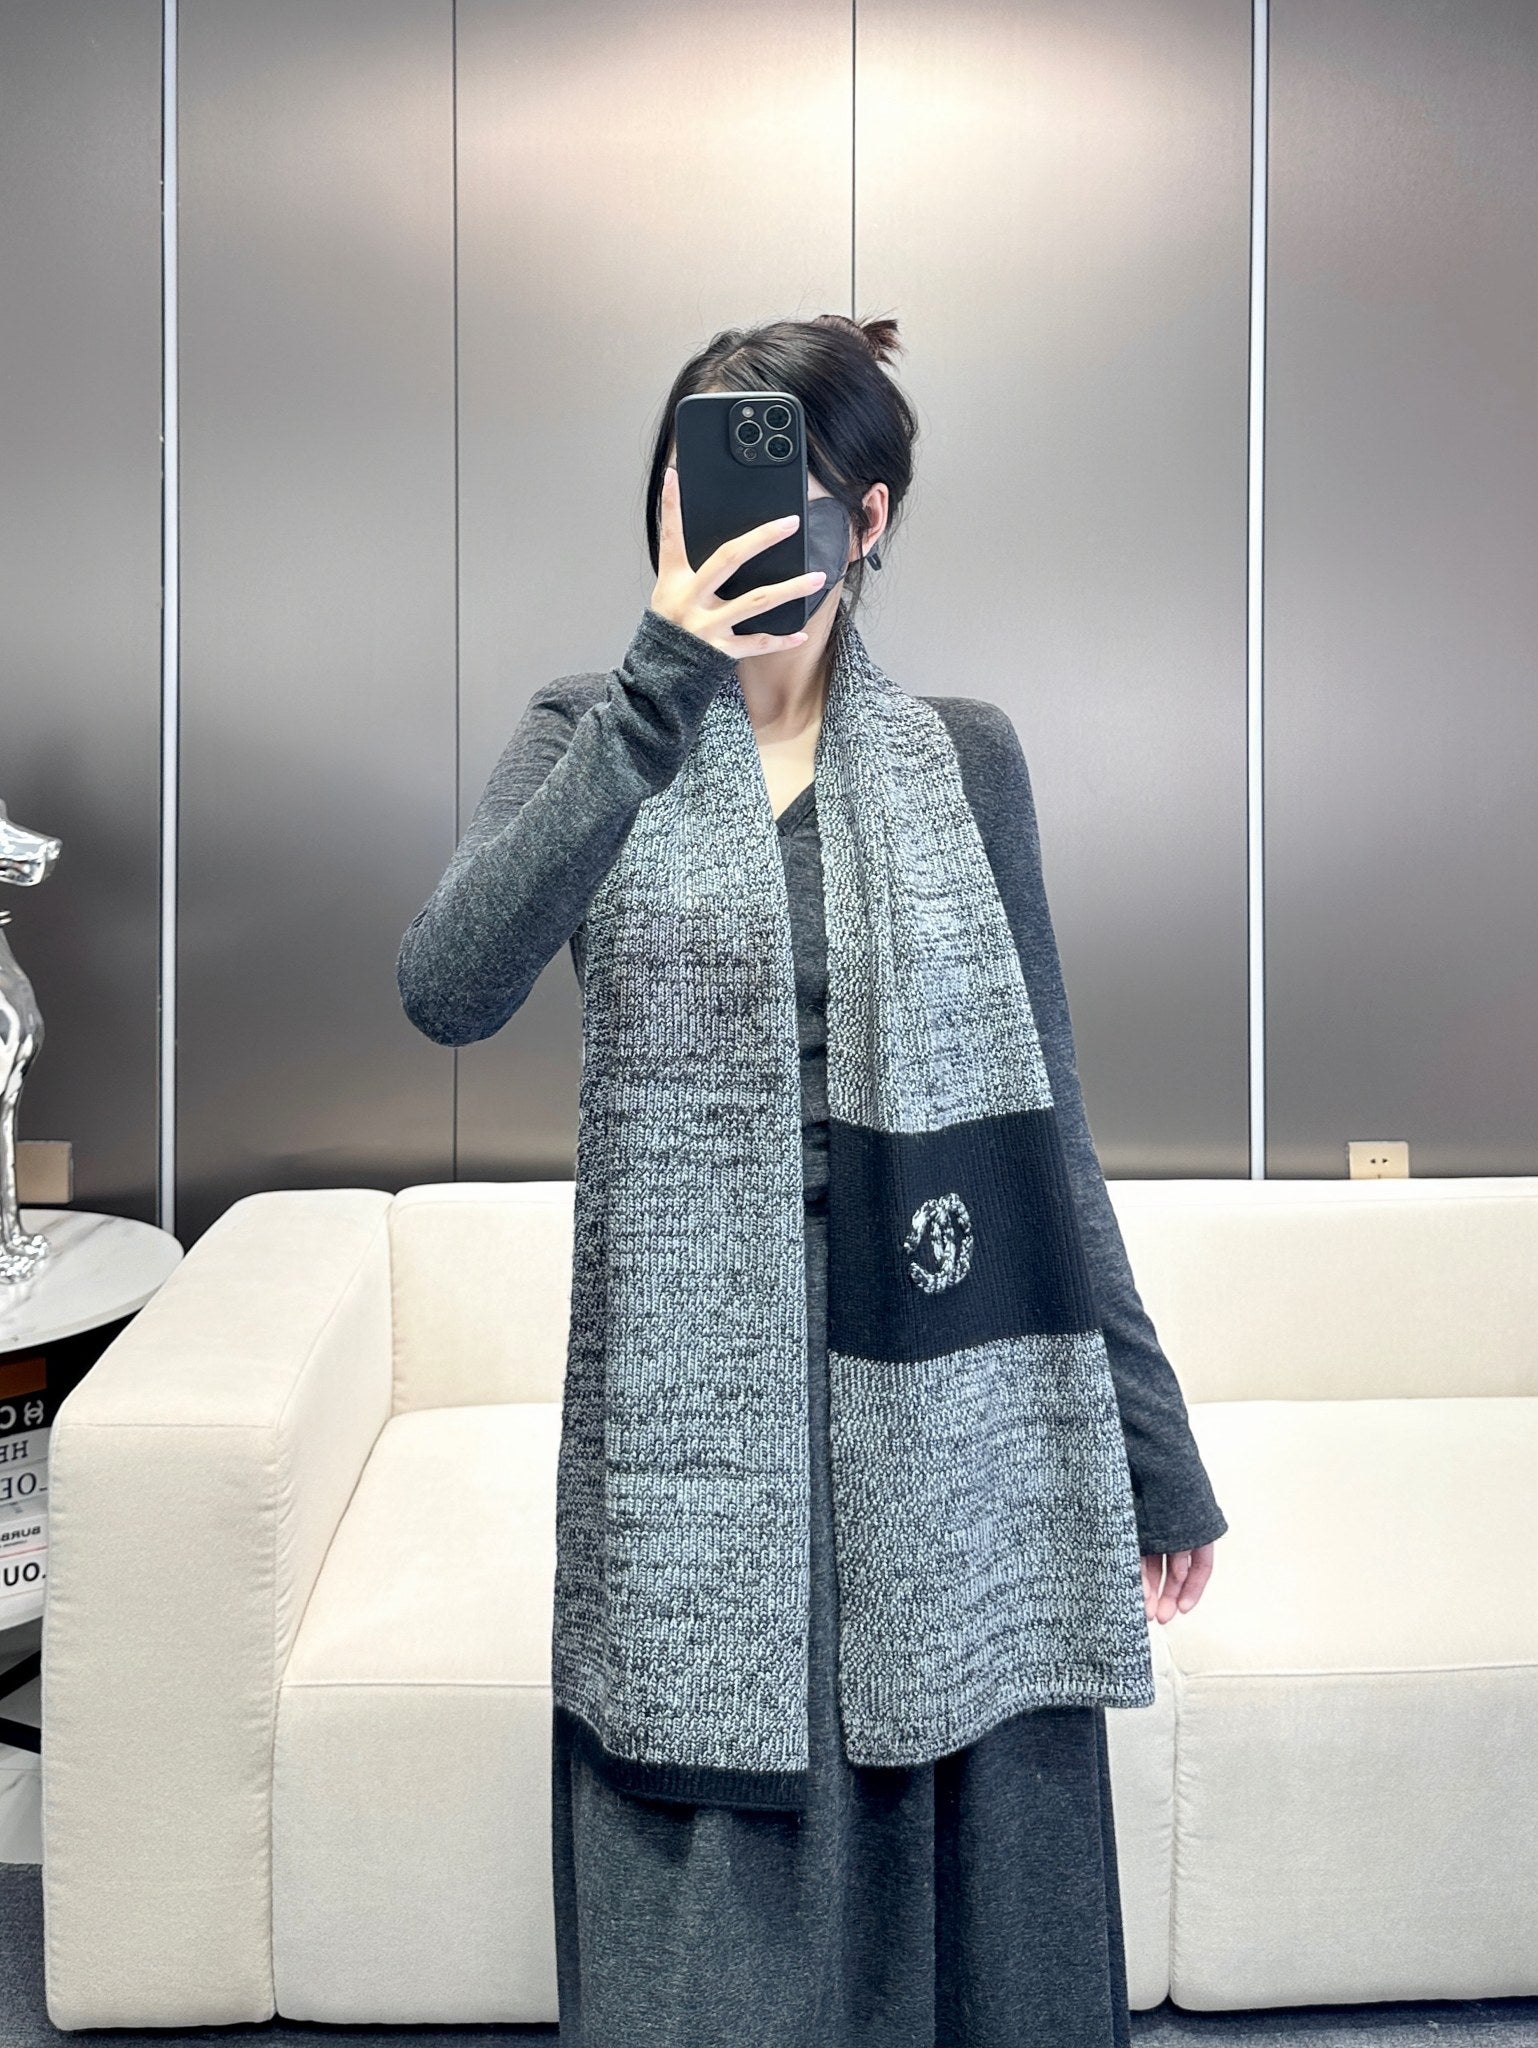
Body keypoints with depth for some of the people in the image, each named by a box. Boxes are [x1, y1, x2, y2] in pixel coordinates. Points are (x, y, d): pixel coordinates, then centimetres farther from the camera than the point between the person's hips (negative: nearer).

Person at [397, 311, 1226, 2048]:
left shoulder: (961, 756, 4)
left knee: (956, 1882, 11)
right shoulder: (589, 736, 3)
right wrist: (660, 691, -22)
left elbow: (1039, 1112, 6)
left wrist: (1149, 1439, 7)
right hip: (686, 1406, 0)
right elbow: (448, 993, -17)